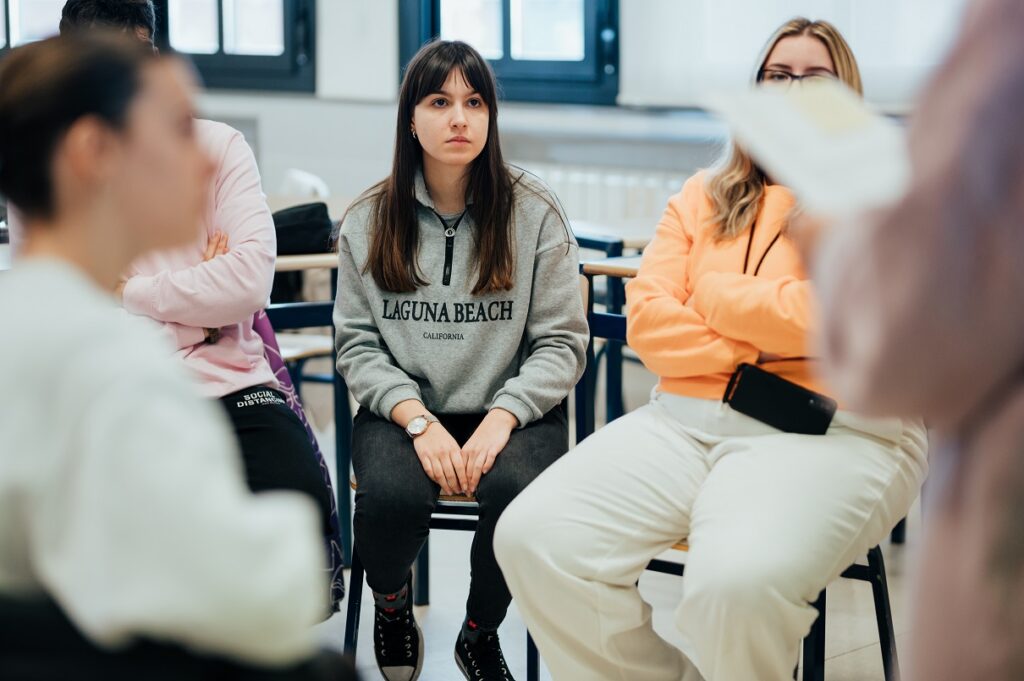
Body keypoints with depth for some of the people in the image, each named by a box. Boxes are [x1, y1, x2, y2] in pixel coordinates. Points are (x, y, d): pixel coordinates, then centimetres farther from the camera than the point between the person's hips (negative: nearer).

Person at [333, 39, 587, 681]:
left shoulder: (534, 211, 0)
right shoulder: (369, 221, 4)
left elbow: (562, 341, -2)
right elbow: (358, 343, 2)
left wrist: (501, 419, -17)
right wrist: (418, 419, -14)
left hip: (511, 407, 0)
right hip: (404, 407, 1)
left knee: (517, 490, -34)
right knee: (392, 495, -33)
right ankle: (392, 604, 7)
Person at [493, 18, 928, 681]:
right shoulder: (707, 197, 19)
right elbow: (647, 321, 9)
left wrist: (713, 293, 2)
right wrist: (759, 345, -5)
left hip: (831, 433, -5)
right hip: (684, 420, 5)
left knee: (738, 582, -37)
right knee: (534, 536, -20)